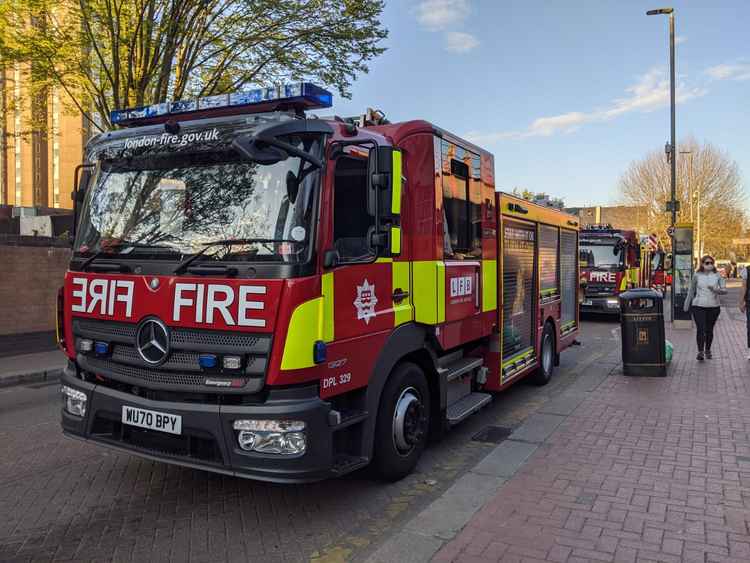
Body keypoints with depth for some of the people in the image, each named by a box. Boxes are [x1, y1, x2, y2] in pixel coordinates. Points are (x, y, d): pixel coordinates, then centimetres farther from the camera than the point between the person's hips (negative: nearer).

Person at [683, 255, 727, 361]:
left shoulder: (717, 276, 2)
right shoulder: (697, 276, 1)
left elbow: (724, 290, -5)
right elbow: (691, 291, 9)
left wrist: (715, 289, -26)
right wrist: (686, 305, 11)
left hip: (713, 307, 1)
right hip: (698, 306, -1)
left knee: (709, 330, 10)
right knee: (701, 329, -8)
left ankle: (707, 350, 28)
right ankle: (700, 352, -4)